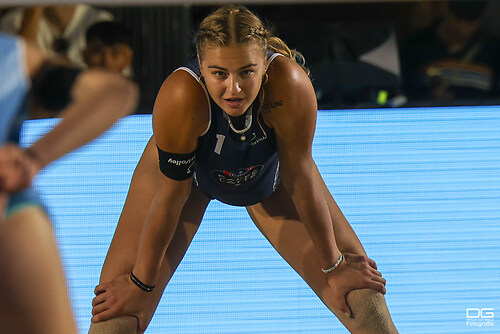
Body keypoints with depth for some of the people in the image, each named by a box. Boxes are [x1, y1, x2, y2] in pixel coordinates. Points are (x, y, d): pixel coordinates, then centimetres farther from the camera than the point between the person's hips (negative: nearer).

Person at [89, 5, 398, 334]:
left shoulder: (289, 85, -40)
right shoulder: (181, 97, -42)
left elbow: (301, 180, -26)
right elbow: (171, 196, -29)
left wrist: (333, 266, -14)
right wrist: (142, 284, -18)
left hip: (268, 175, 1)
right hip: (191, 171, -1)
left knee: (360, 295, -1)